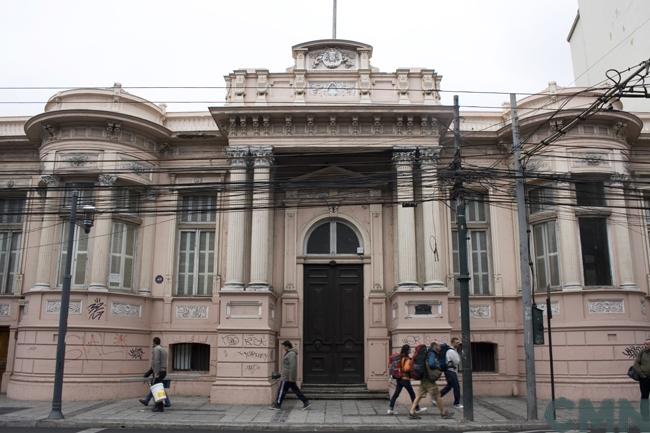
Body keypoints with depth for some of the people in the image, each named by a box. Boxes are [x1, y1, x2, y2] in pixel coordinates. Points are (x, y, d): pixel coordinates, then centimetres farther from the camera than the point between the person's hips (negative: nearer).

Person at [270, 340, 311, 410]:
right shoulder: (289, 353, 15)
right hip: (288, 376, 10)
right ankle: (306, 402, 11)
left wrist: (291, 377, -24)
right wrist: (282, 374, 25)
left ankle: (277, 405, 9)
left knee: (282, 390, 0)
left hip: (287, 377, -10)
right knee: (295, 389, 11)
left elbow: (292, 366, -24)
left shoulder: (291, 354, -18)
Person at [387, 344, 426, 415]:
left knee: (396, 394, 6)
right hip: (405, 379, -7)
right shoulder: (407, 359, -14)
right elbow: (406, 368, -23)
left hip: (399, 379, 7)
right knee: (412, 394, 7)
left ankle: (390, 409, 2)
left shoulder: (399, 358, 8)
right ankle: (417, 409, 18)